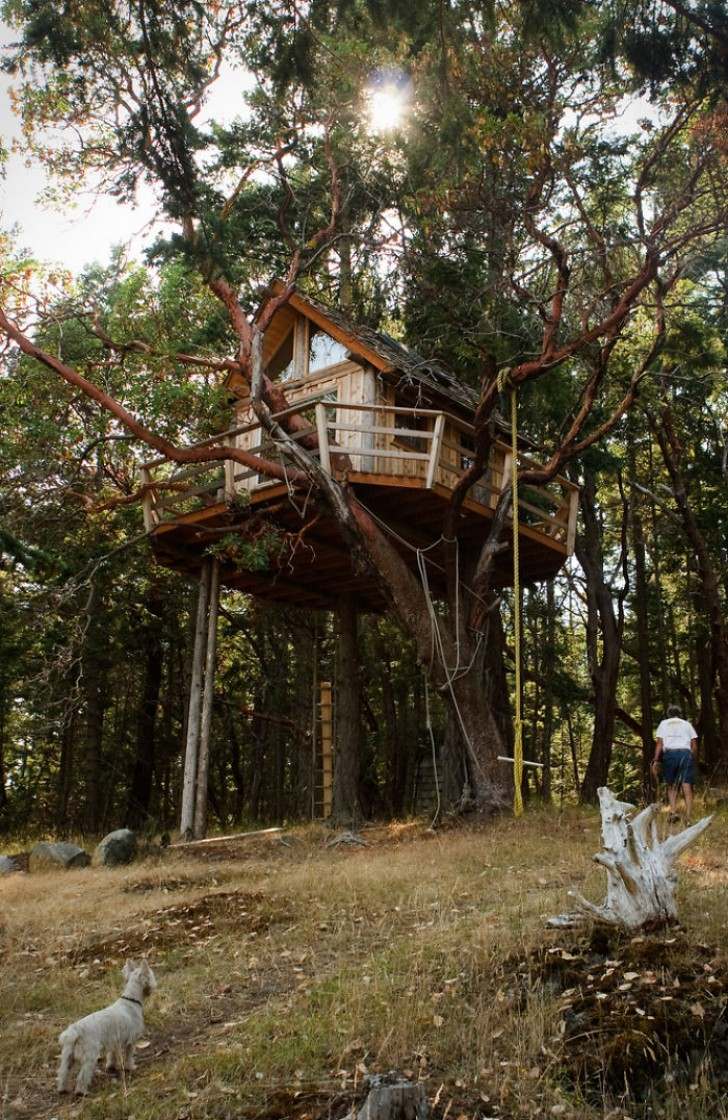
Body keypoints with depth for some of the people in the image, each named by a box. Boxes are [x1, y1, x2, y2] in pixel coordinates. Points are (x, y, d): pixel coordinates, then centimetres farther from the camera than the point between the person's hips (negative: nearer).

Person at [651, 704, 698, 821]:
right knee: (687, 786, -4)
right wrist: (693, 758, 17)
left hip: (669, 753, 0)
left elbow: (660, 743, 6)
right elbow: (694, 745, 9)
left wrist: (656, 761, 2)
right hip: (686, 753, 0)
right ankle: (688, 817, -14)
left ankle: (673, 812, -9)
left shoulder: (663, 724, 19)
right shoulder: (687, 724, 22)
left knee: (671, 785, 9)